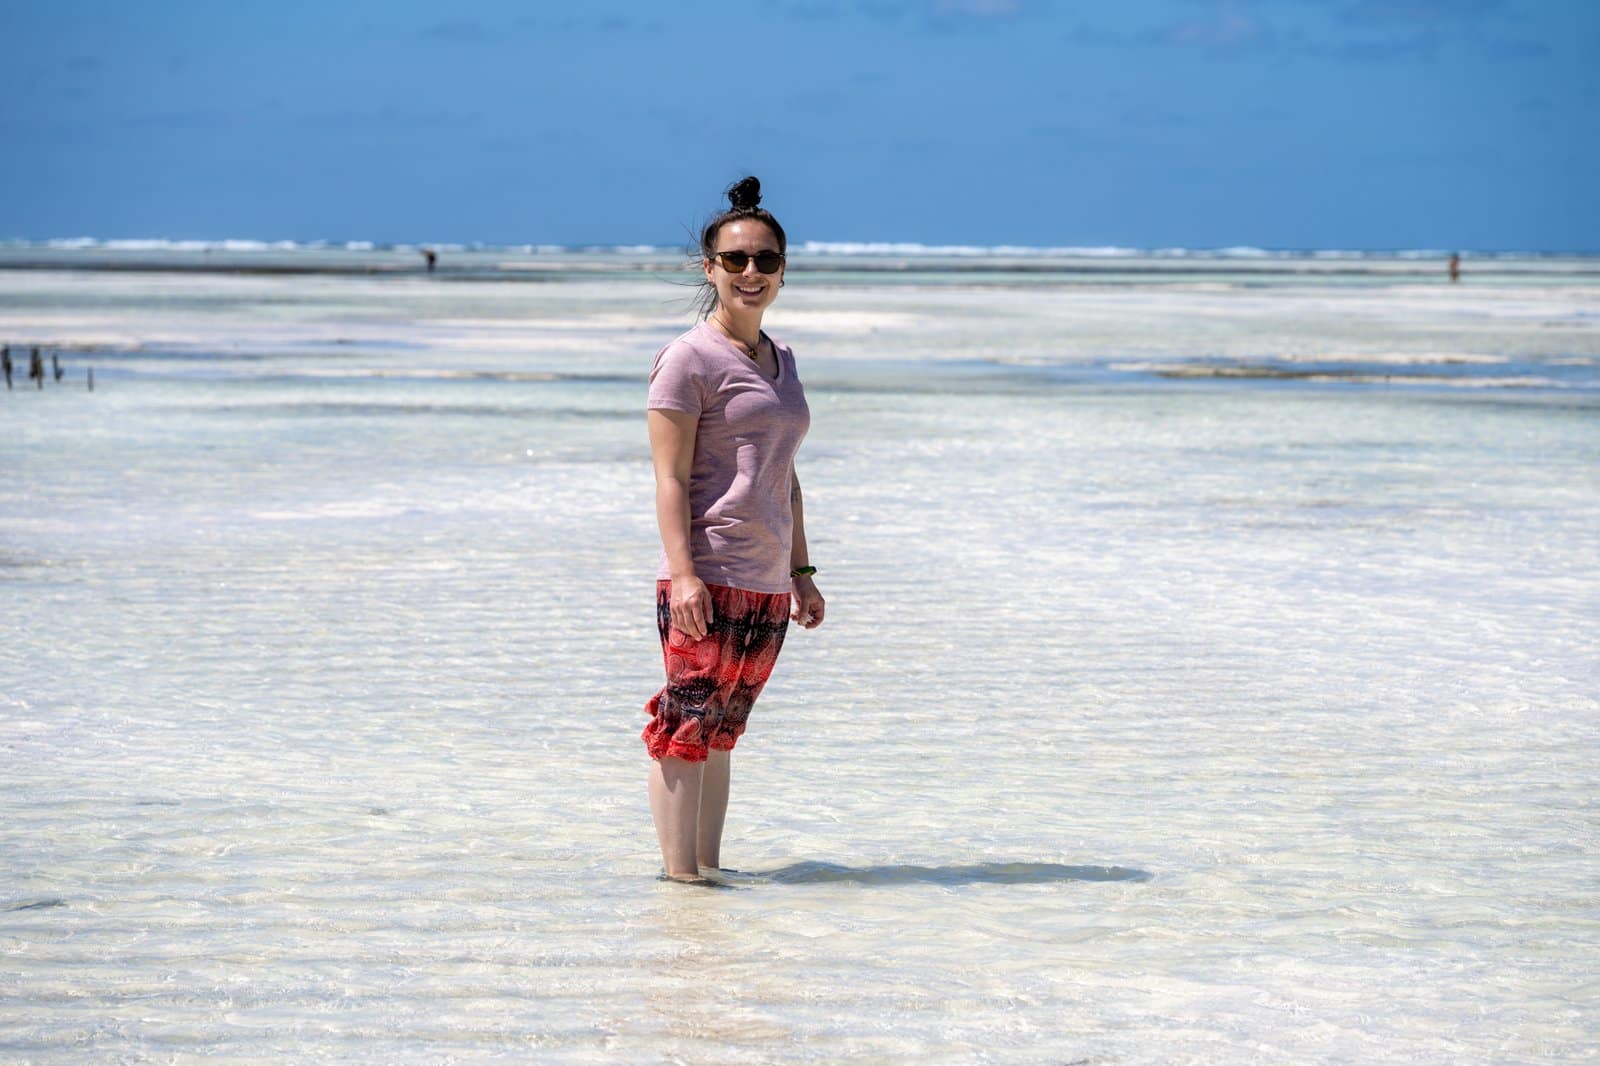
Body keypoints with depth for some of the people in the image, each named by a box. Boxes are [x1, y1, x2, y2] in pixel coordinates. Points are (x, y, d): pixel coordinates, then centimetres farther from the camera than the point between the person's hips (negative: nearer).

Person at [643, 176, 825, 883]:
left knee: (721, 729, 10)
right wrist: (683, 574, -19)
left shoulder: (780, 360, 19)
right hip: (707, 581, -7)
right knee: (686, 729, -7)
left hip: (767, 586, 7)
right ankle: (680, 873, -5)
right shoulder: (690, 359, -5)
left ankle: (708, 866, 14)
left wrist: (801, 572, 21)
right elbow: (670, 478, -10)